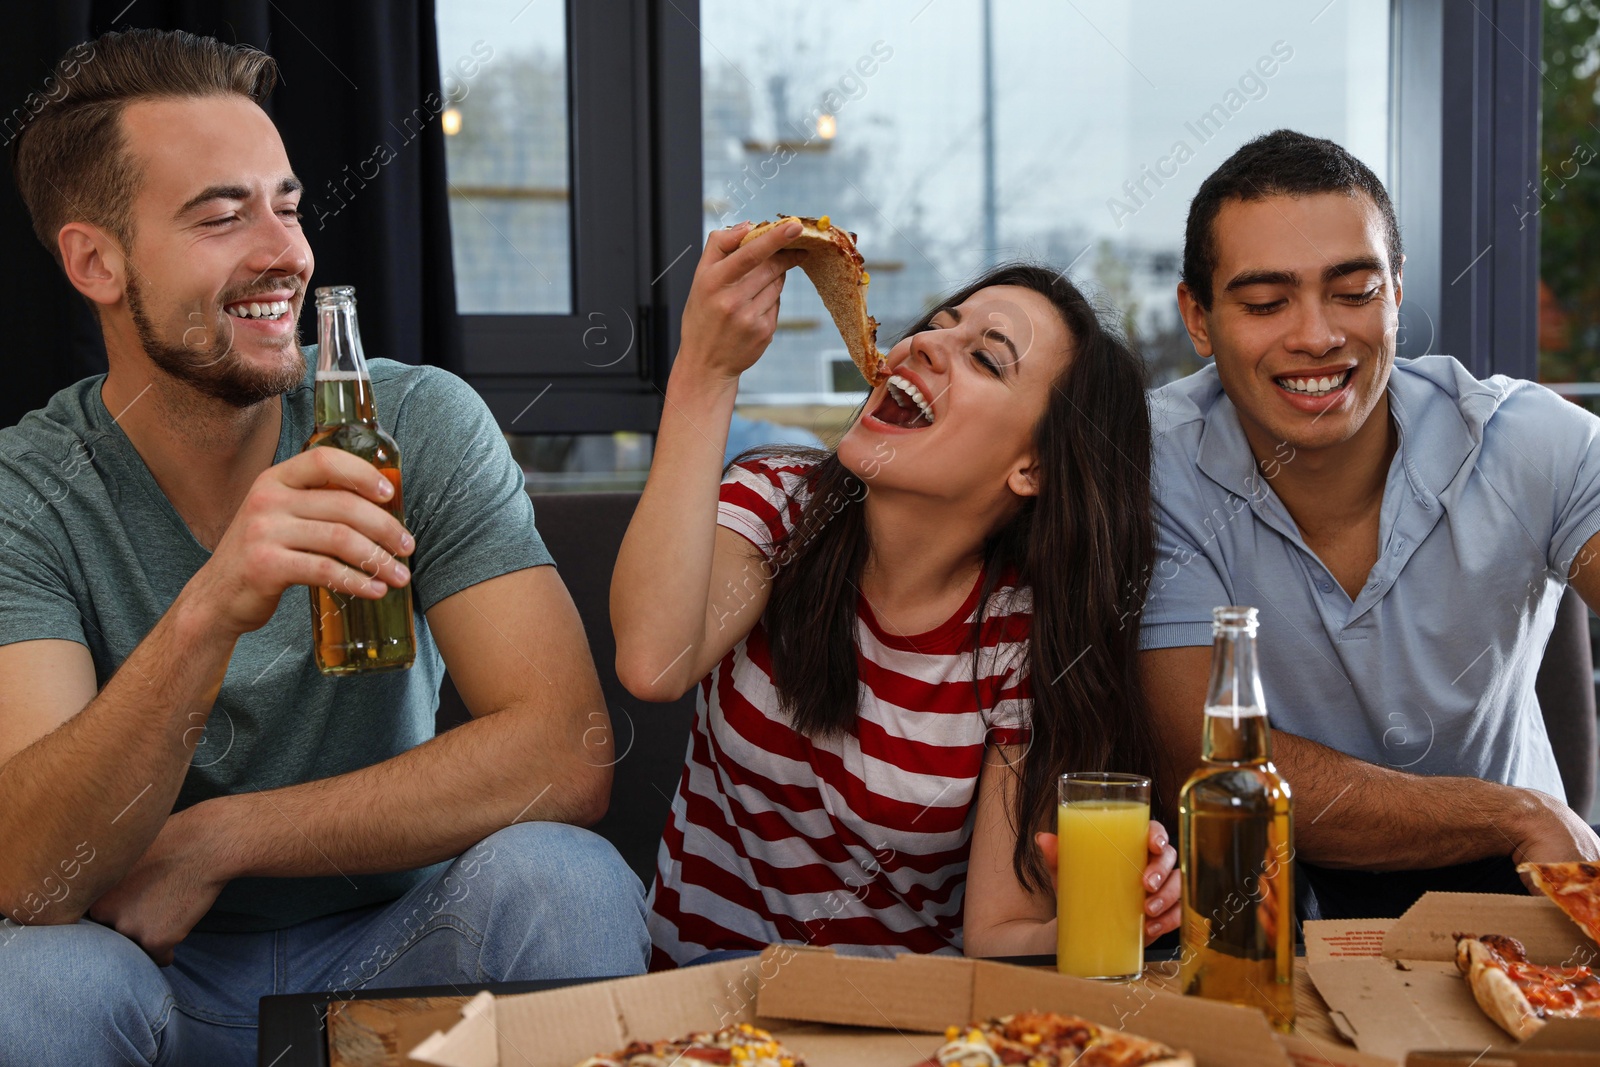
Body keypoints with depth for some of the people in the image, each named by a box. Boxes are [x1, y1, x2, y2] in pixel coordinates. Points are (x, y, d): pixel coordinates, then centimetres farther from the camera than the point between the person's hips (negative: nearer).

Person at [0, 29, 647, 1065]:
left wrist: (204, 843, -20)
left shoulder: (422, 424, -10)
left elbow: (567, 757, -20)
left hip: (397, 944, 1)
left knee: (557, 877, -29)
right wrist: (205, 617, -40)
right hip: (168, 981, 0)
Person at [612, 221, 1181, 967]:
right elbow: (653, 664, -29)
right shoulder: (780, 501, -6)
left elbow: (1001, 935, -10)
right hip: (706, 978, 2)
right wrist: (705, 372, -29)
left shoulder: (1029, 641, -10)